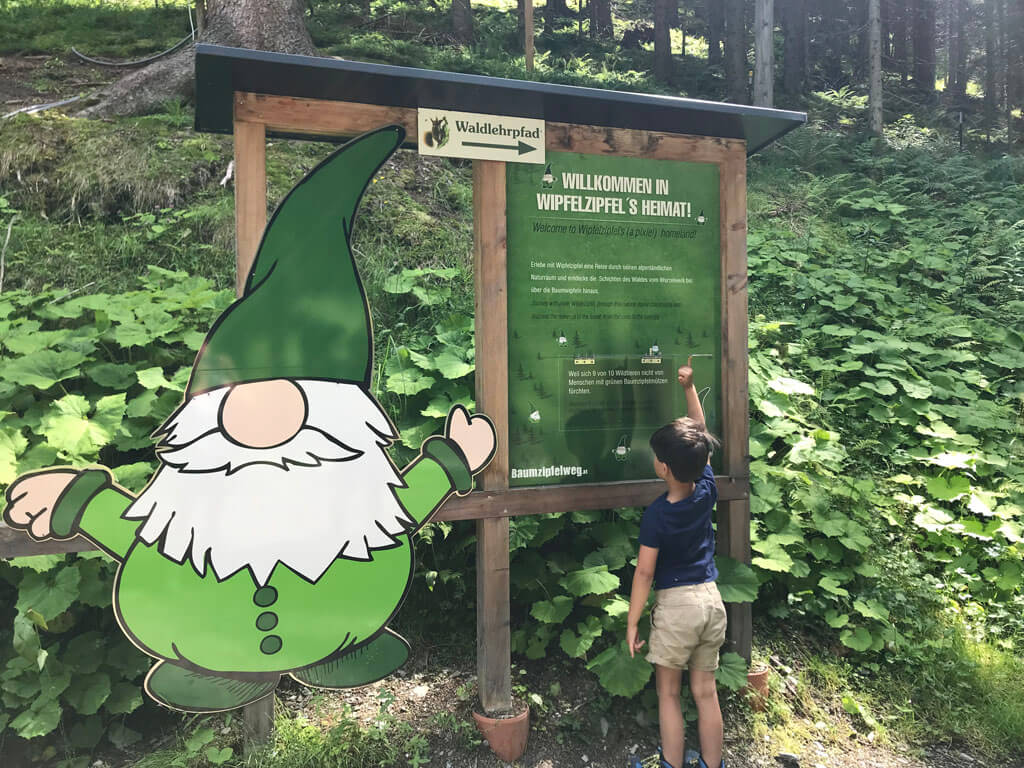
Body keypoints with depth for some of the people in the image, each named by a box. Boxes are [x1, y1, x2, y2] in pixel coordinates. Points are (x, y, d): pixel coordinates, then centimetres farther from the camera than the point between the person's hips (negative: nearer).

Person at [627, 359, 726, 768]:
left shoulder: (656, 514, -19)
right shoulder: (707, 489, -6)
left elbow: (645, 572, -16)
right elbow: (700, 432, 6)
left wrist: (632, 624, -8)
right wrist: (689, 387, 9)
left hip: (675, 604, -5)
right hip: (711, 599, 5)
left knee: (669, 694, 10)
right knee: (706, 692, 15)